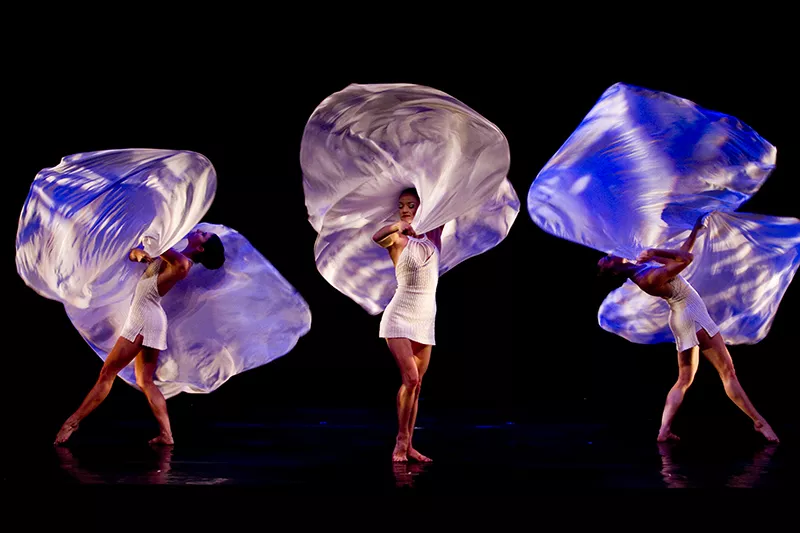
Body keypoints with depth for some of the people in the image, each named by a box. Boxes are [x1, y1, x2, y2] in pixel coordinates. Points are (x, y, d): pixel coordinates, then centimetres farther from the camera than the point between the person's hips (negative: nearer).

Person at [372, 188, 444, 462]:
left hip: (425, 319, 5)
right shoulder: (398, 240, -5)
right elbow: (377, 237, -29)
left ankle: (407, 445, 10)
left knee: (415, 384, 6)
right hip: (400, 317, -5)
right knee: (411, 379, -16)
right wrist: (403, 224, -26)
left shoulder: (432, 236, 9)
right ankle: (401, 441, -5)